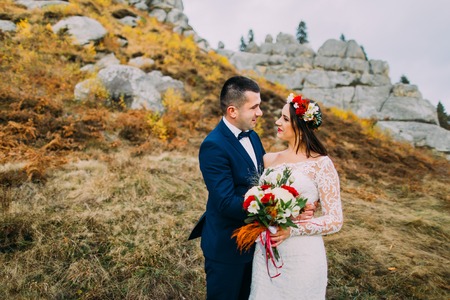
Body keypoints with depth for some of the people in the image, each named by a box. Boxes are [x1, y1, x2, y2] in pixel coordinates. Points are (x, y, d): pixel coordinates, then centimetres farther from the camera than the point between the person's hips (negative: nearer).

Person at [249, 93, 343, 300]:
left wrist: (292, 229, -23)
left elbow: (335, 220, -11)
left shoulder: (321, 164, -11)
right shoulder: (269, 160, 3)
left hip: (302, 257, -4)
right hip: (265, 254, 4)